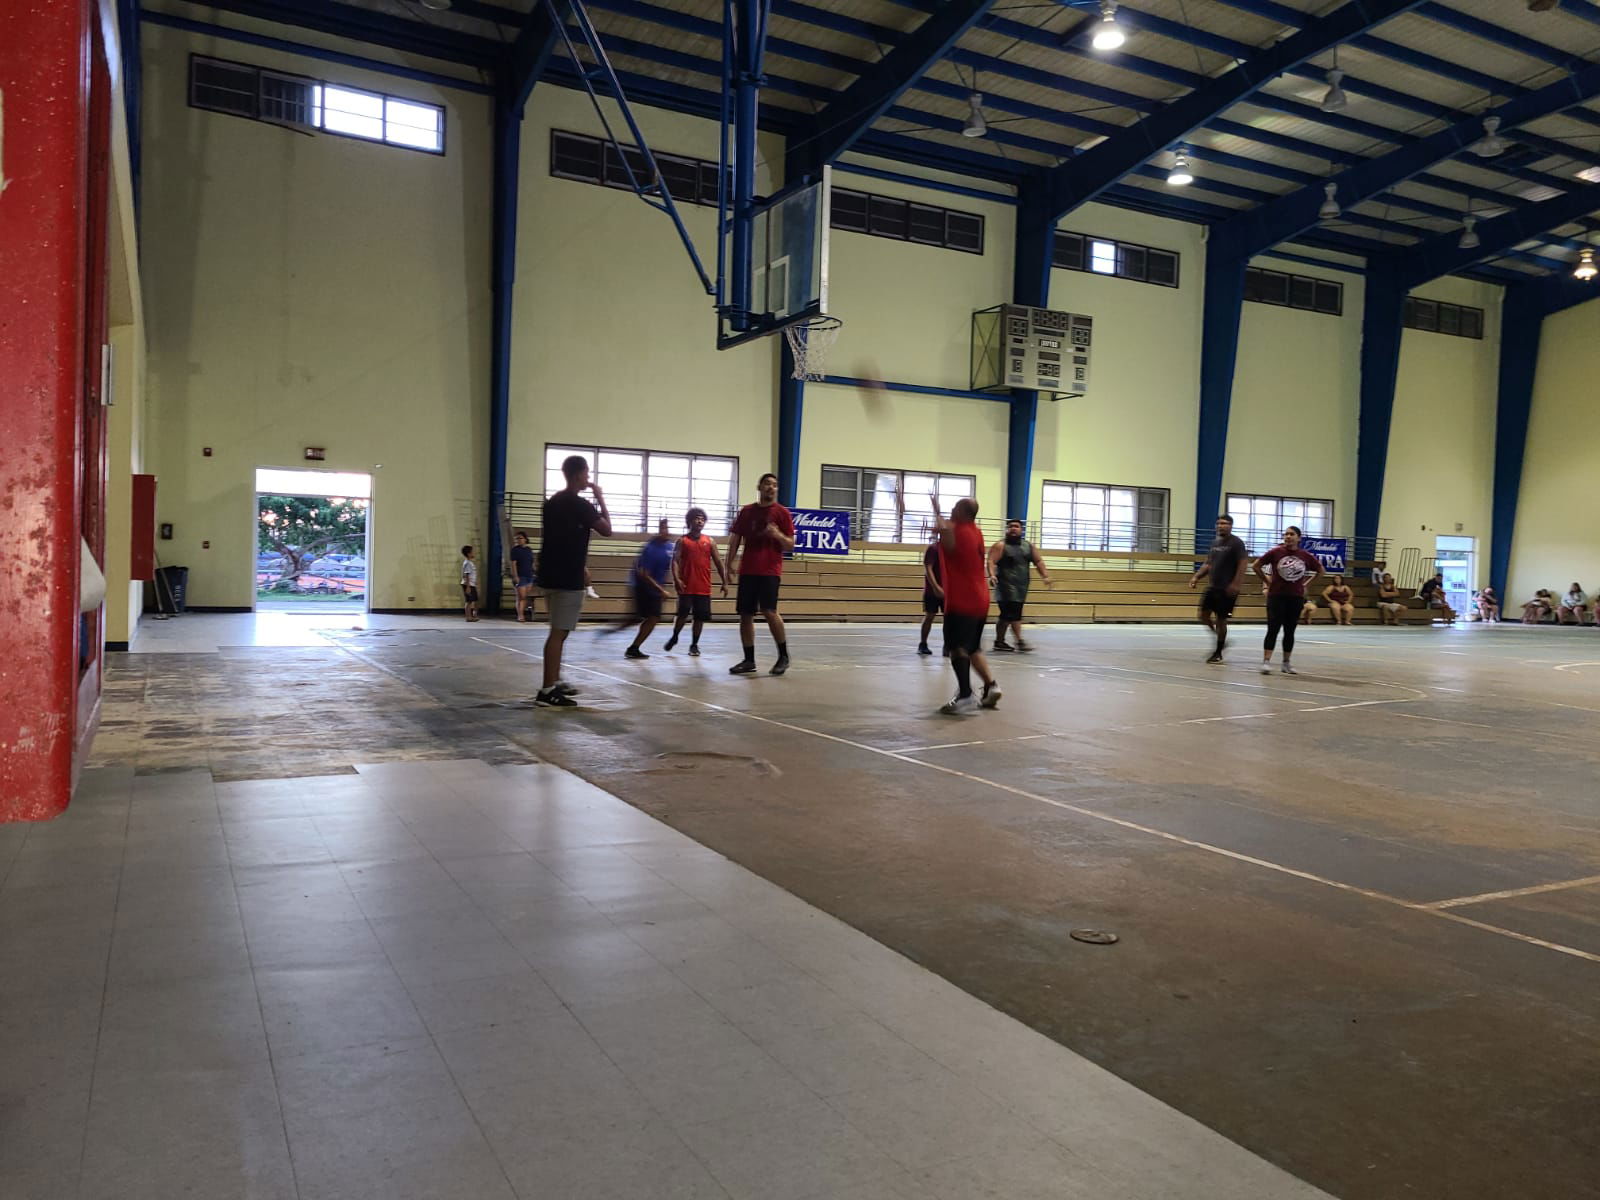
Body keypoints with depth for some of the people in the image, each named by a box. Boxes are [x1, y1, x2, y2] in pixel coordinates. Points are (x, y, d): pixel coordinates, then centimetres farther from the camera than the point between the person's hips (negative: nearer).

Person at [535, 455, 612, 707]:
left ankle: (555, 683, 23)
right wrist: (600, 498, 0)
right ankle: (548, 691, -8)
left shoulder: (553, 502, 13)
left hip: (552, 574, 9)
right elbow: (606, 530, -8)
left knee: (558, 631, 17)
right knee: (558, 633, -8)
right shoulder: (580, 505, -14)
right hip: (567, 578, -9)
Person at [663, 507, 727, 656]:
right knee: (683, 614, -1)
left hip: (703, 587, 2)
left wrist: (724, 582, 5)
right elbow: (675, 560, -5)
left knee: (700, 617, 3)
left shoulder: (709, 542, 8)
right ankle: (674, 637, 23)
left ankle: (694, 645, 15)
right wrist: (676, 579, -20)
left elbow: (718, 563, 10)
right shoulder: (682, 541, 2)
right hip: (686, 586, -2)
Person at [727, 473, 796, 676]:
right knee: (745, 615, 3)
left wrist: (778, 535, -20)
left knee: (769, 611, -16)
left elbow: (790, 546, 0)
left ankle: (784, 656, -1)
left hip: (770, 571, -4)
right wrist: (731, 562, -1)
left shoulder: (782, 512, 1)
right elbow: (735, 539, 12)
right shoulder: (746, 511, 10)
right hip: (747, 570, 4)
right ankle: (749, 660, 12)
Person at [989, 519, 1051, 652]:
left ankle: (999, 641, 20)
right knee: (1014, 614, -13)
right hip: (1007, 585, -6)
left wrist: (1045, 576, 2)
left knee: (1006, 616, 13)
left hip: (1021, 586, 6)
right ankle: (1019, 641, -13)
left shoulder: (1028, 545, 12)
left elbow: (1038, 561, 14)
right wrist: (992, 575, -35)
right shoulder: (1001, 545, -6)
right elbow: (991, 561, -17)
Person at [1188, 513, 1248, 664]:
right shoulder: (1215, 543, 13)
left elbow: (1243, 564, -15)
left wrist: (1235, 584, -24)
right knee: (1204, 616, 2)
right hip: (1212, 586, 7)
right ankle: (1220, 636, 27)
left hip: (1226, 589, -7)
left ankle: (1218, 653, 12)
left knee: (1221, 619, 0)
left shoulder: (1236, 543, -9)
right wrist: (1196, 577, 5)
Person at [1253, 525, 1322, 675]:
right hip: (1276, 596, -3)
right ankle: (1266, 661, -8)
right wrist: (1268, 581, 0)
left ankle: (1286, 663, 18)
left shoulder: (1306, 556, 0)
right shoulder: (1275, 552, -6)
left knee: (1290, 631, 9)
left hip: (1296, 597, 3)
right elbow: (1255, 565, 1)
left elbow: (1320, 571, 14)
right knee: (1273, 629, -8)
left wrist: (1306, 585, 7)